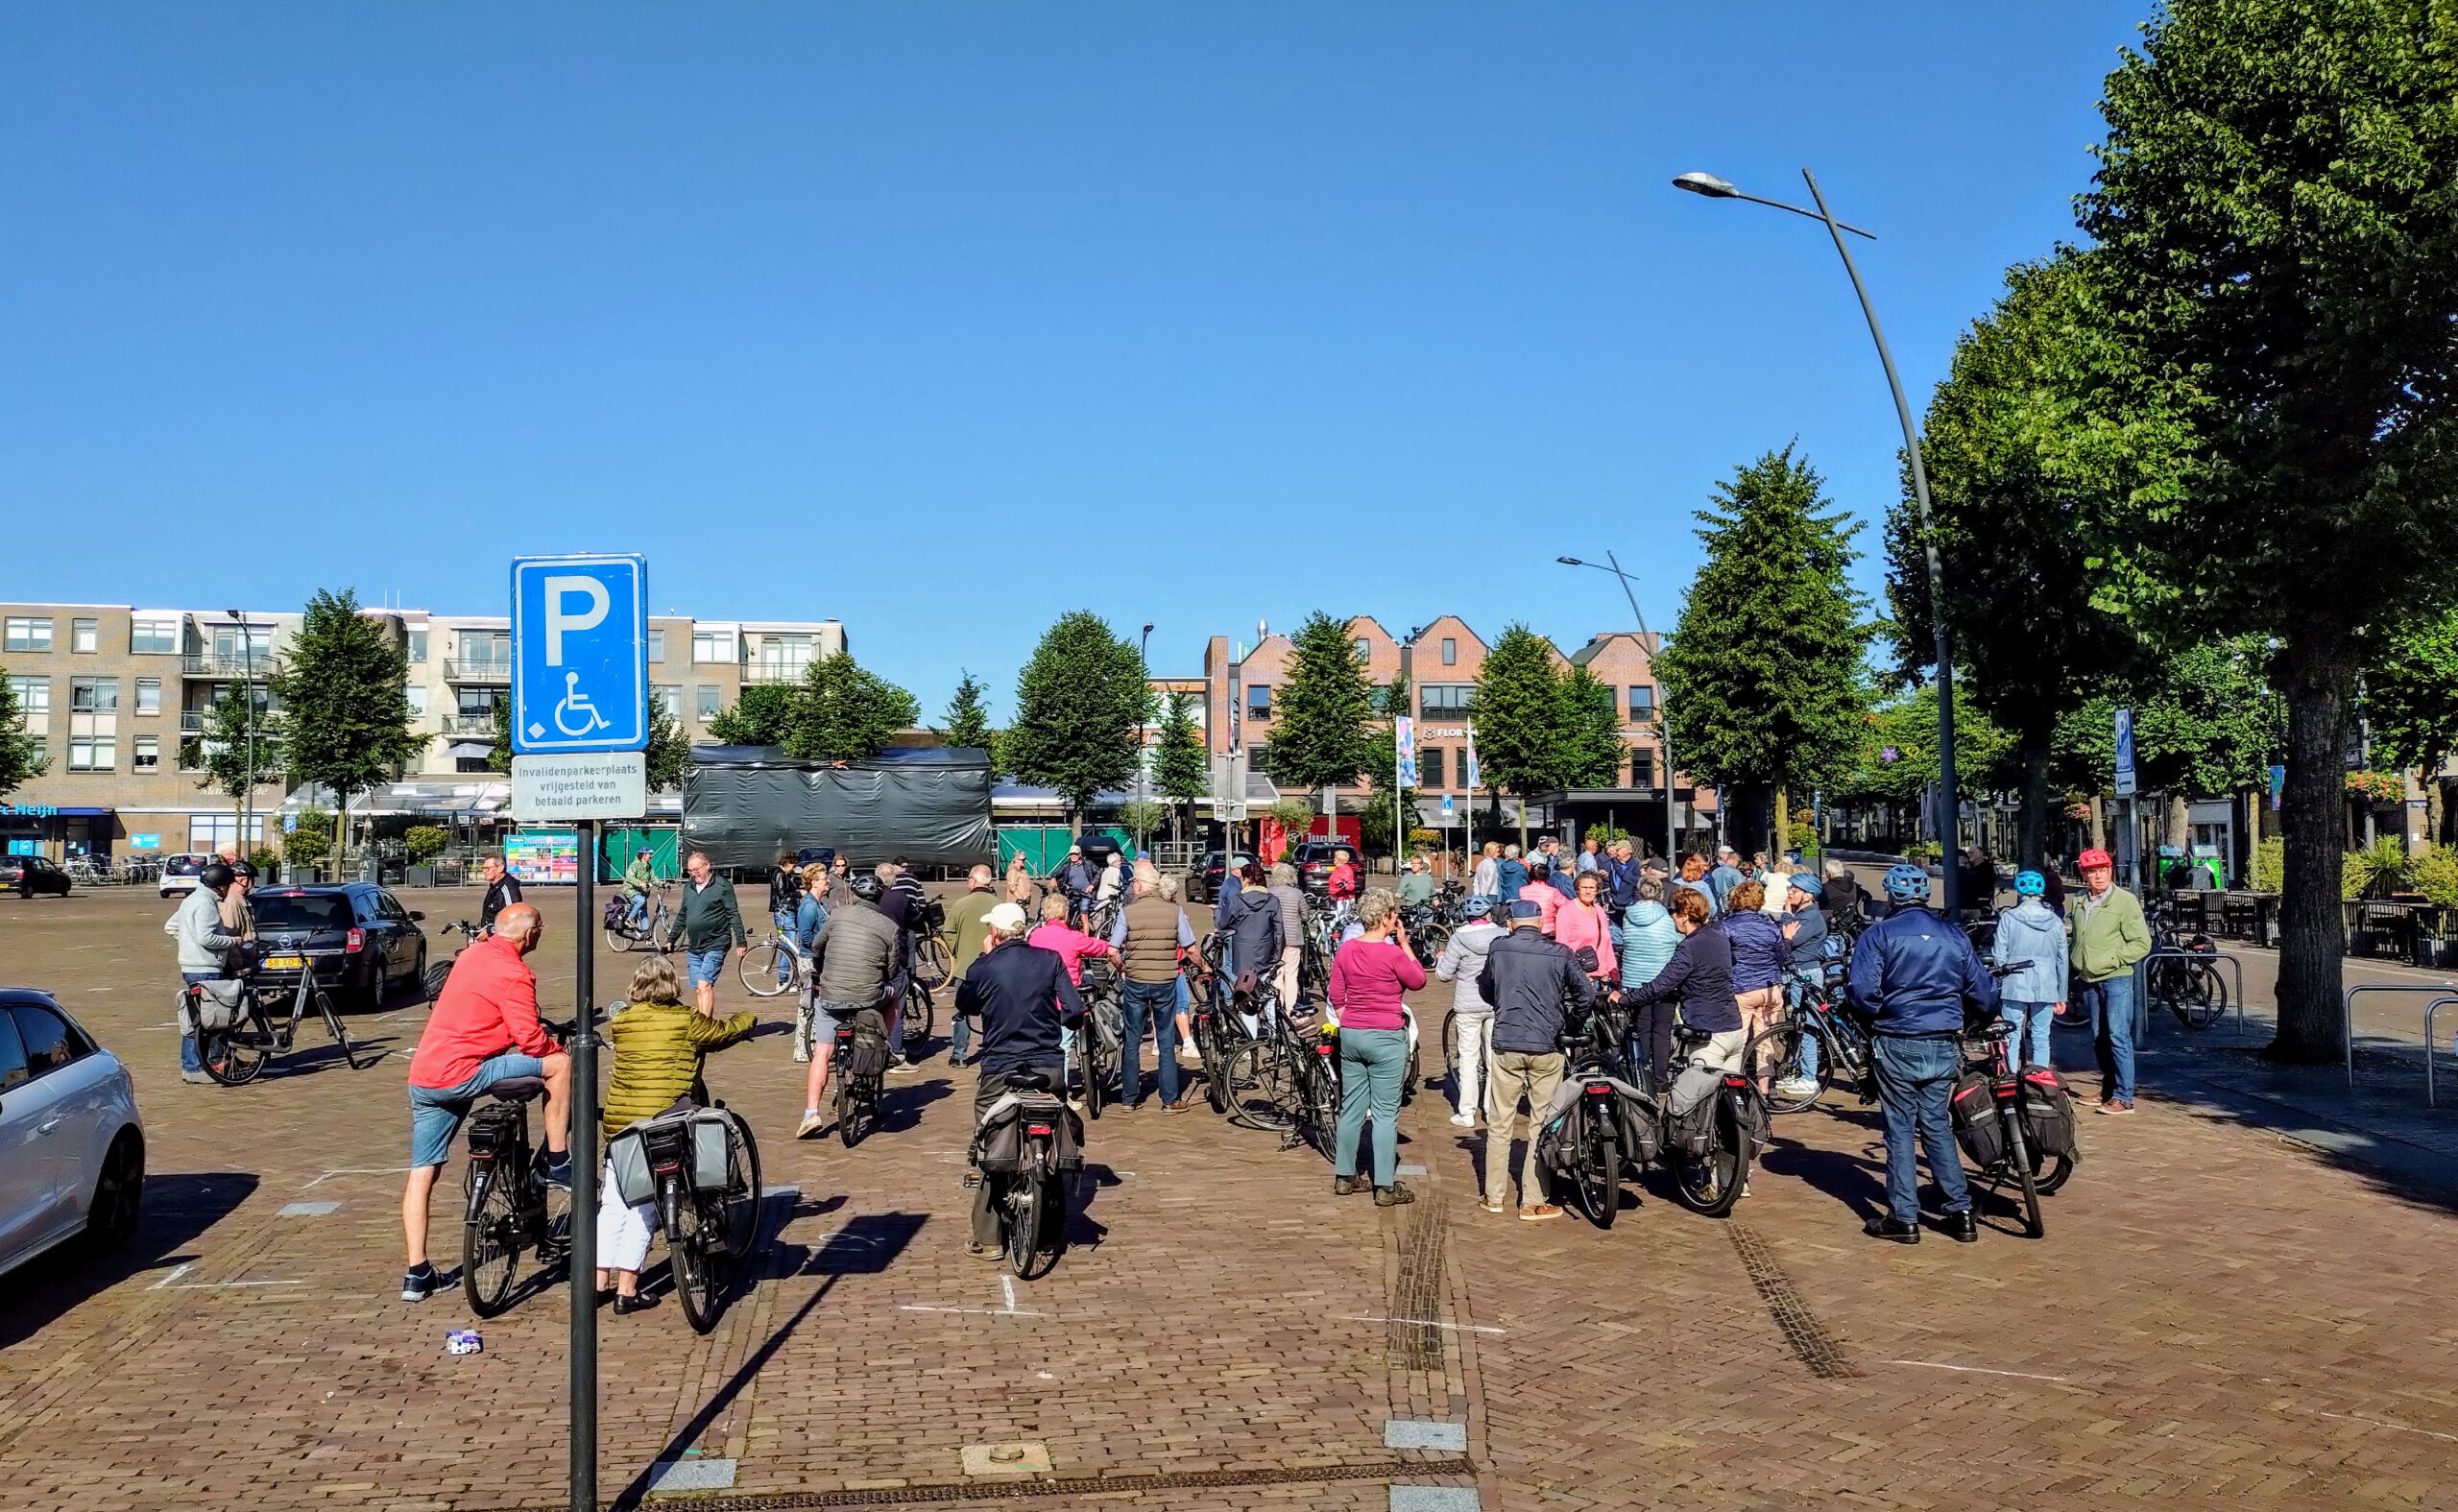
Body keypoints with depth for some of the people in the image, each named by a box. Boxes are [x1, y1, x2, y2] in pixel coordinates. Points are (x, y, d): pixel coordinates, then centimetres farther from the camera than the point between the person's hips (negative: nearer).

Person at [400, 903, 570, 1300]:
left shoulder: (472, 953, 15)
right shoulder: (513, 973, -12)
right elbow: (530, 1040, -17)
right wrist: (559, 1046, 5)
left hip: (422, 1076, 9)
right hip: (461, 1074, -9)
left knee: (423, 1173, 12)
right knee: (560, 1064, -3)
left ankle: (417, 1275, 14)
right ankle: (558, 1163, 4)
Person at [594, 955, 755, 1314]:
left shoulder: (620, 1020, 5)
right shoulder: (687, 1021, -5)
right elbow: (726, 1032, 10)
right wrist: (749, 1017, 32)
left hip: (619, 1120, 4)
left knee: (613, 1204, 15)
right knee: (644, 1207, 2)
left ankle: (599, 1280, 18)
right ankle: (627, 1289, 2)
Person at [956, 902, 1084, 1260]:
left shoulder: (983, 969, -6)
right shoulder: (1049, 960, -2)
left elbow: (964, 1006, 13)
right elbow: (1075, 1010, -5)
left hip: (1000, 1073, -2)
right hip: (1049, 1067, 2)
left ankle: (986, 1239, 8)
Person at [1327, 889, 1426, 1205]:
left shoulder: (1346, 950, 3)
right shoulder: (1393, 953, -16)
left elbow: (1336, 996, 8)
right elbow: (1418, 981, 0)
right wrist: (1404, 943, 0)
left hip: (1351, 1036, 6)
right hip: (1385, 1038, -6)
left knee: (1351, 1108, 15)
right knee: (1385, 1113, 0)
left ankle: (1343, 1176, 23)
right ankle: (1385, 1187, 3)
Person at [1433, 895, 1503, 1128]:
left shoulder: (1459, 939, -11)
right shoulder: (1502, 935, -4)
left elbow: (1443, 974, -8)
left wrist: (1440, 959, 12)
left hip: (1468, 1006, -2)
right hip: (1497, 1004, 2)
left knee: (1468, 1058, 4)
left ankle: (1466, 1113, 6)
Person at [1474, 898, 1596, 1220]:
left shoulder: (1498, 949, 0)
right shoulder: (1558, 953, -4)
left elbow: (1486, 990, 15)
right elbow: (1587, 995, 2)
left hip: (1506, 1046, 1)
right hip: (1546, 1048, -1)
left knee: (1499, 1124, 11)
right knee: (1542, 1126, 6)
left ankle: (1495, 1197, 15)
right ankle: (1533, 1202, 8)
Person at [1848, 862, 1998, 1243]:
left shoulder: (1879, 934, -7)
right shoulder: (1954, 934, 5)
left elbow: (1863, 991, -16)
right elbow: (1981, 989, 6)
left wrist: (1871, 1019, 4)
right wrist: (1989, 1016, 27)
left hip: (1897, 1045, -4)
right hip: (1944, 1047, 4)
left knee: (1900, 1129, 5)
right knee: (1937, 1125, 15)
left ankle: (1904, 1218, 6)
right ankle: (1961, 1212, 14)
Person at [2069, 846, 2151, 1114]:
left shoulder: (2125, 901, -6)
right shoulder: (2078, 904, 13)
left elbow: (2142, 943, -8)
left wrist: (2111, 959, -15)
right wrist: (2077, 964, 12)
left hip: (2116, 979, -6)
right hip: (2089, 980, 6)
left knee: (2118, 1036, -10)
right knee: (2099, 1038, 13)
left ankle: (2124, 1097, -9)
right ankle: (2107, 1089, 25)